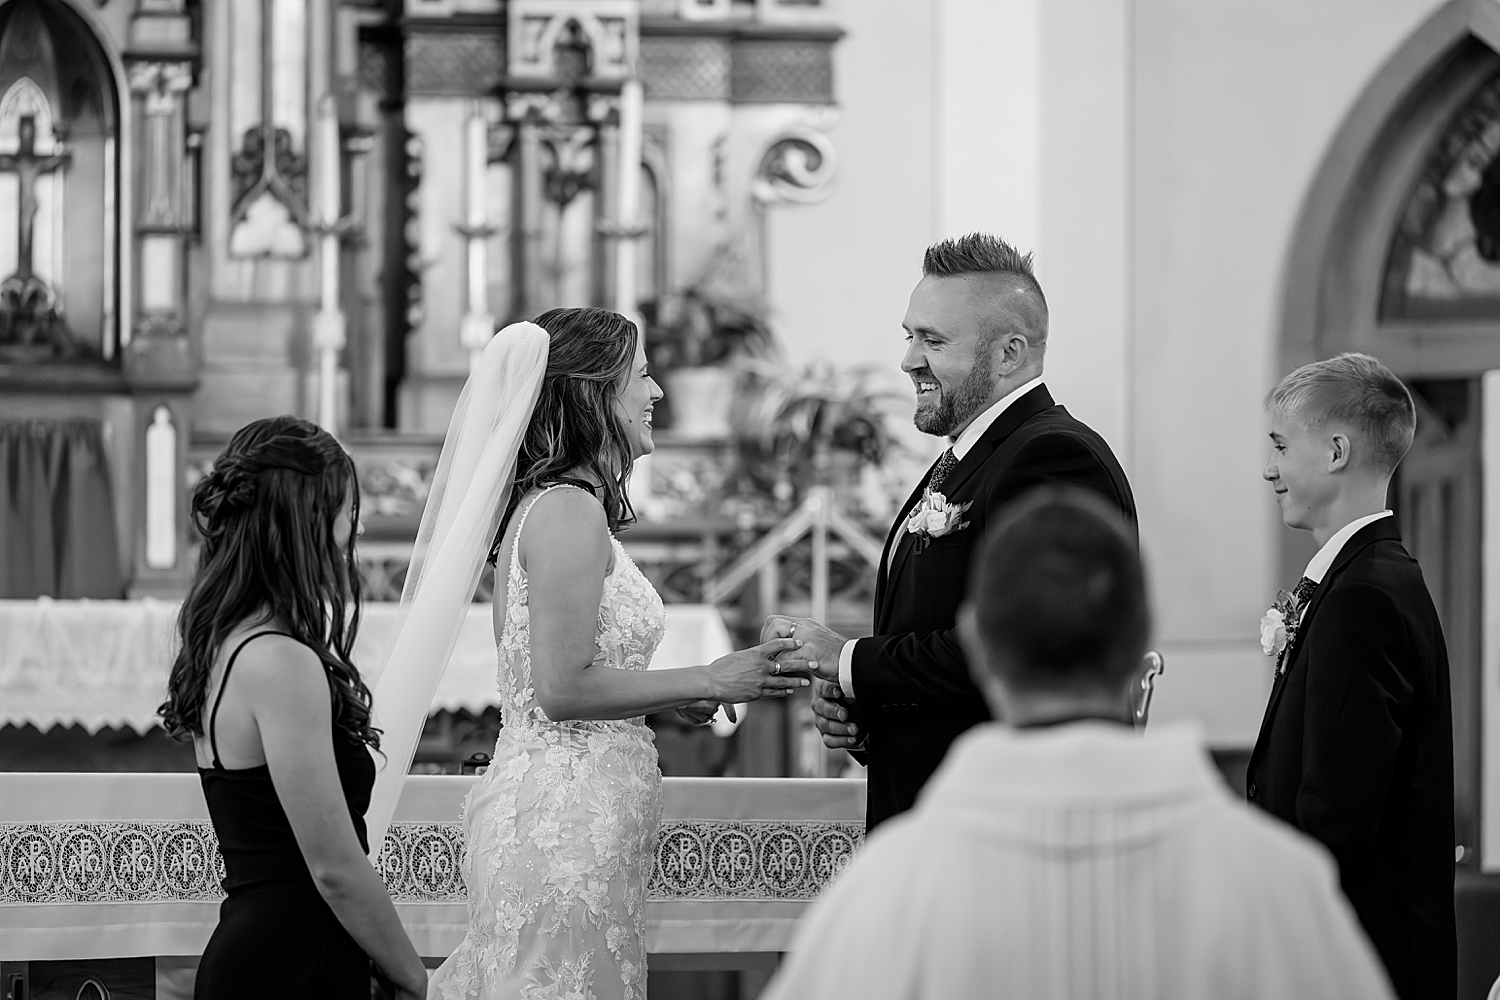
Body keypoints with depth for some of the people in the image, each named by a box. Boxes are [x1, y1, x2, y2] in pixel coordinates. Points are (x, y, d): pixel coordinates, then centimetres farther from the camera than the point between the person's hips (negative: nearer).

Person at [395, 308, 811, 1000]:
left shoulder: (538, 504, 15)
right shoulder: (571, 510, -16)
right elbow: (561, 689, -20)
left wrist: (667, 700, 15)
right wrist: (708, 682, -13)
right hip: (566, 819, -10)